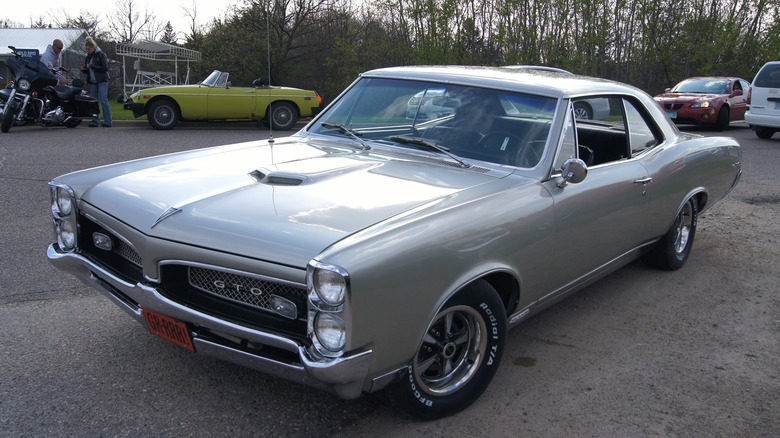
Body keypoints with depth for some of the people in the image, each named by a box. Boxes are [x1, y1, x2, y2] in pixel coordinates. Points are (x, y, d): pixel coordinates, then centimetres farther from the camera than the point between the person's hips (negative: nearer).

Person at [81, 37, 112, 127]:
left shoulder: (101, 55, -3)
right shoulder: (87, 57, 16)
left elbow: (105, 68, -11)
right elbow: (87, 70, 23)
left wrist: (93, 66, -16)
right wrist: (83, 70, 0)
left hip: (102, 81, -6)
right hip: (92, 82, 6)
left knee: (104, 100, -12)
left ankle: (107, 121, -12)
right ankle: (95, 121, 6)